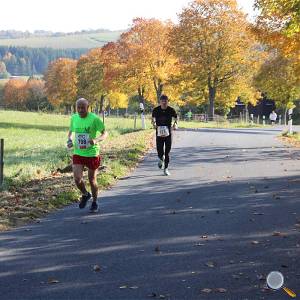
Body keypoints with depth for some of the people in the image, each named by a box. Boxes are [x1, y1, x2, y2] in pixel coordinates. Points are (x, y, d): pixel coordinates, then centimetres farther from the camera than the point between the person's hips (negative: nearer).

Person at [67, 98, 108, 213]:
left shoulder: (94, 119, -13)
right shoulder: (74, 118, 1)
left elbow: (105, 133, -10)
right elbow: (71, 131, 17)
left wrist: (96, 140, -29)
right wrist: (69, 140, -5)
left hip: (92, 154, -3)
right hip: (78, 153, 3)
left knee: (92, 180, 8)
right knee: (77, 179, -9)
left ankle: (94, 202, 31)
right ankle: (85, 195, 22)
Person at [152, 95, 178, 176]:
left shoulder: (171, 110, -5)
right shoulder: (156, 110, -5)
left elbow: (176, 118, 7)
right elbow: (153, 119, 7)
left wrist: (175, 124, -14)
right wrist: (154, 124, -15)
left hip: (168, 133, 0)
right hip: (159, 133, 0)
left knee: (167, 152, 0)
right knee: (160, 152, -3)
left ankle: (166, 169, 13)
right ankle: (161, 159, 34)